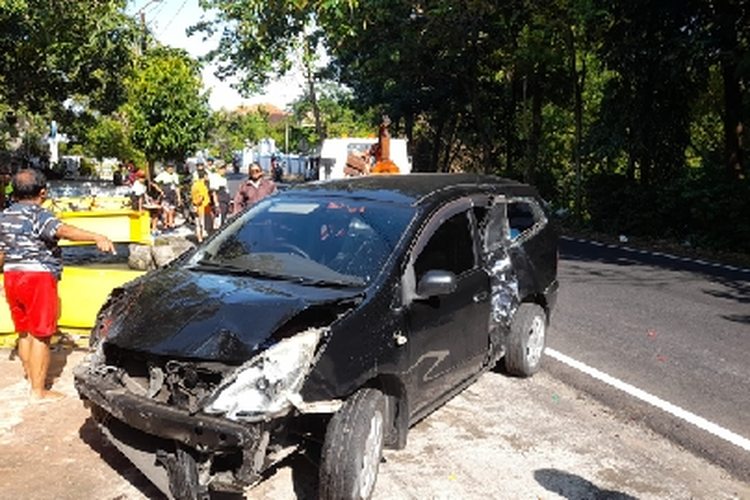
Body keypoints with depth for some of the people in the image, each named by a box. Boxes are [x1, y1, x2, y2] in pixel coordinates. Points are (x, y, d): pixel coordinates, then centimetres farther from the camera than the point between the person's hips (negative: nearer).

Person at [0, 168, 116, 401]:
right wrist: (96, 237, -50)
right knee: (40, 336, -2)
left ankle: (31, 379, 33)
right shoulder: (38, 216, -14)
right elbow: (63, 230, -34)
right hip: (38, 278, -8)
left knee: (24, 333, 19)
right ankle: (39, 391, 3)